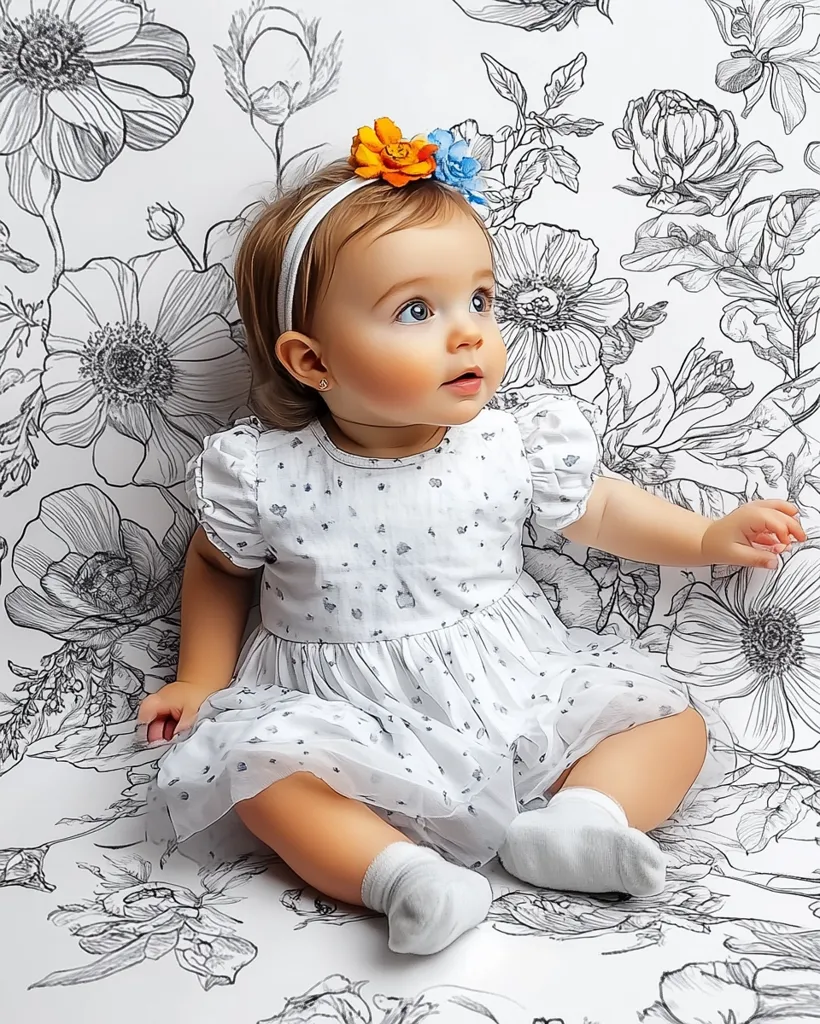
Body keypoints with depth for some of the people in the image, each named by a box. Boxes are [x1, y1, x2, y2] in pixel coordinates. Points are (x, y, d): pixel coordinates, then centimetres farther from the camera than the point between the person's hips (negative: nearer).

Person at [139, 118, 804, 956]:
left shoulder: (520, 443, -7)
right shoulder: (263, 473, -10)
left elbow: (596, 510, 11)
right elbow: (218, 564, 9)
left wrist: (709, 538, 6)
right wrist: (201, 679, 8)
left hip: (514, 693, 2)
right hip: (345, 717, -1)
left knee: (672, 719, -6)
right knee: (258, 760, -29)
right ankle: (399, 870, -31)